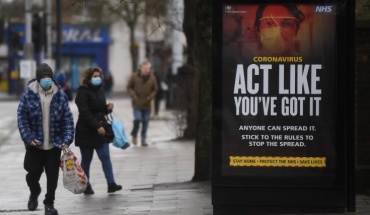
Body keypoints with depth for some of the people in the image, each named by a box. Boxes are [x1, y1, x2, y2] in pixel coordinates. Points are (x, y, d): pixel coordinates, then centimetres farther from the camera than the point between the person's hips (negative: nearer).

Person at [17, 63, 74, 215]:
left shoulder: (60, 95, -4)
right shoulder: (29, 94, -7)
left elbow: (68, 118, -2)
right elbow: (22, 117, -6)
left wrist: (67, 139, -12)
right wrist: (28, 137, -15)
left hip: (55, 144, 1)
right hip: (35, 144, -1)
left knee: (52, 175, 5)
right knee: (33, 172, 6)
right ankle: (34, 192, 38)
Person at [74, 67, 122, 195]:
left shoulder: (99, 90, 12)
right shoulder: (83, 92, -10)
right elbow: (85, 112, -18)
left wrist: (108, 108, -1)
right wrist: (97, 126, -23)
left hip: (101, 129, 6)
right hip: (86, 131, -6)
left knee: (105, 157, -2)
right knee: (86, 159, 4)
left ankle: (111, 184, -7)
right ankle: (86, 186, 13)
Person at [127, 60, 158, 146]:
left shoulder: (152, 78, -2)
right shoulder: (134, 76, -6)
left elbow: (155, 90, 8)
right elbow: (129, 87, 3)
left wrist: (150, 97, -8)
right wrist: (134, 96, -11)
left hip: (147, 104, 2)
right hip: (137, 104, -2)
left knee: (145, 121, 4)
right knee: (137, 119, -13)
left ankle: (143, 139, 17)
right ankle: (134, 135, 14)